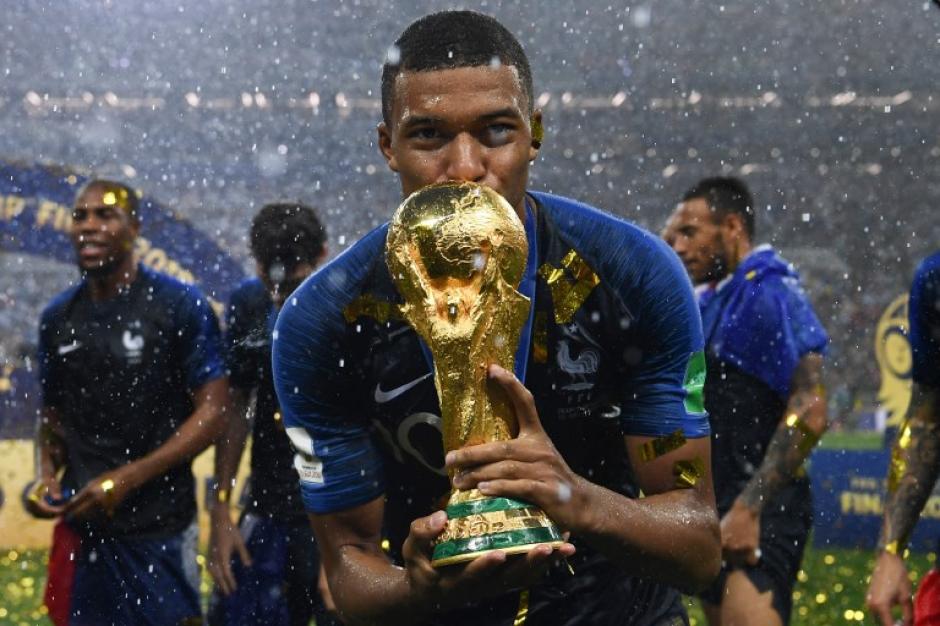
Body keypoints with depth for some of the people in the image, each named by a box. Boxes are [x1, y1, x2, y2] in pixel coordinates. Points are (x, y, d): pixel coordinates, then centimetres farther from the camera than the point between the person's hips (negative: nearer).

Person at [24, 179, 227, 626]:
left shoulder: (181, 307, -6)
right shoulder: (58, 318, 10)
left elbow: (212, 412, -9)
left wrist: (127, 479, -16)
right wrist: (45, 475, -2)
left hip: (158, 525, -5)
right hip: (79, 521, 5)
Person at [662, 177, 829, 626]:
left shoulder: (771, 293, -12)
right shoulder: (712, 299, 15)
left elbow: (809, 413, -21)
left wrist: (749, 508, -25)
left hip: (760, 519, -10)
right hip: (718, 511, 10)